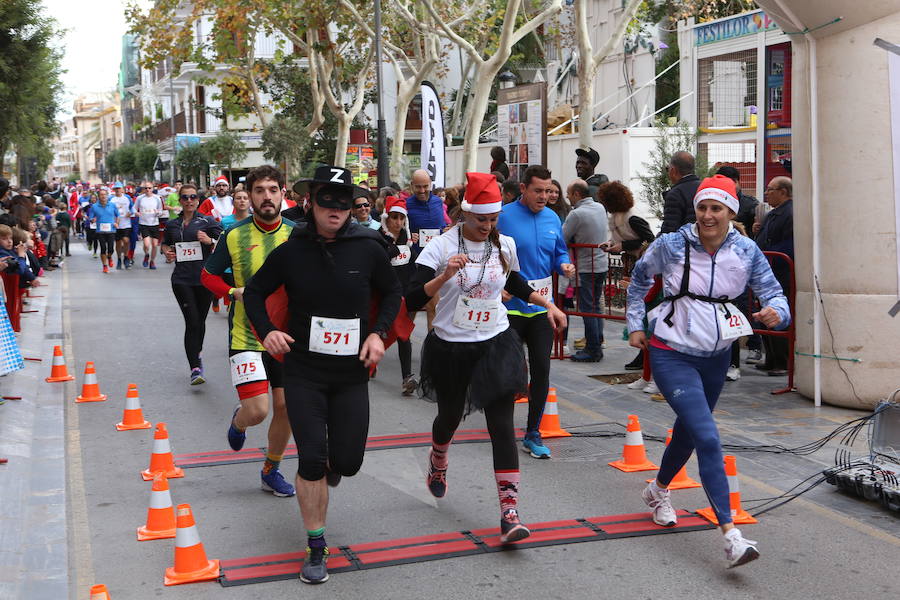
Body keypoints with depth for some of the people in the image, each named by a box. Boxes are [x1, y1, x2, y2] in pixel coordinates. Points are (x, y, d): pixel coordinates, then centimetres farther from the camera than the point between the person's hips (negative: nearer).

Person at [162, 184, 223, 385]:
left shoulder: (207, 221, 3)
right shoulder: (172, 224, 11)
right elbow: (165, 244, 27)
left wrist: (209, 241, -16)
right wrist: (167, 252, 4)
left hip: (204, 278, 0)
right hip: (182, 279, 0)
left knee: (200, 321, 12)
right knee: (192, 322, -11)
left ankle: (196, 355, 38)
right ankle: (195, 368, -11)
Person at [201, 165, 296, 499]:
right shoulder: (234, 236, -5)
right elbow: (208, 275, 5)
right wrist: (235, 292, -12)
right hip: (247, 336, -3)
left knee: (285, 407, 8)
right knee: (257, 410, -12)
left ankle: (271, 470, 30)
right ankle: (238, 422, 27)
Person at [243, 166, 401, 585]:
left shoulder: (368, 248, -5)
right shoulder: (291, 251, -5)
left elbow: (392, 292, 11)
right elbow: (255, 291, 9)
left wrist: (378, 333, -4)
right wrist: (266, 331, -8)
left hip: (352, 373, 1)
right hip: (303, 371, -1)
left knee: (348, 462, 2)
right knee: (311, 460, -7)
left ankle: (332, 465, 43)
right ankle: (316, 549, 9)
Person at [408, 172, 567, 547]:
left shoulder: (504, 245, 1)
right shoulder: (441, 247, -11)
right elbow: (413, 300, -19)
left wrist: (547, 304, 15)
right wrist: (445, 276, -32)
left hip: (496, 344, 2)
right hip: (451, 348, -1)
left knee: (502, 425, -9)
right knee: (449, 417, 18)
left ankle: (510, 513, -9)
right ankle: (437, 466, 54)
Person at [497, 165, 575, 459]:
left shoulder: (552, 218, 7)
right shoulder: (504, 216, -8)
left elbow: (560, 253, 18)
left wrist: (564, 265, -3)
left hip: (542, 306, 4)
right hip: (510, 305, -4)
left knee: (541, 369, 3)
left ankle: (533, 433, 14)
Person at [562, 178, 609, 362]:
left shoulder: (576, 214, -17)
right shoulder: (600, 208, 6)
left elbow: (561, 240, -13)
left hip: (586, 268, -8)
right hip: (602, 264, 8)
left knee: (588, 308, -2)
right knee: (596, 306, 16)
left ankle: (593, 351, 1)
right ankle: (598, 344, 21)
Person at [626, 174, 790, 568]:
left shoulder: (746, 252, -6)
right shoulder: (671, 245, -11)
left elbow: (773, 292, -7)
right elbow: (640, 277, 7)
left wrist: (776, 312, -31)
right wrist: (635, 324, 8)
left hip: (716, 357, 5)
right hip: (672, 355, -5)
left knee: (689, 430, 23)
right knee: (708, 438, -18)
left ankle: (658, 490, 51)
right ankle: (731, 535, -20)